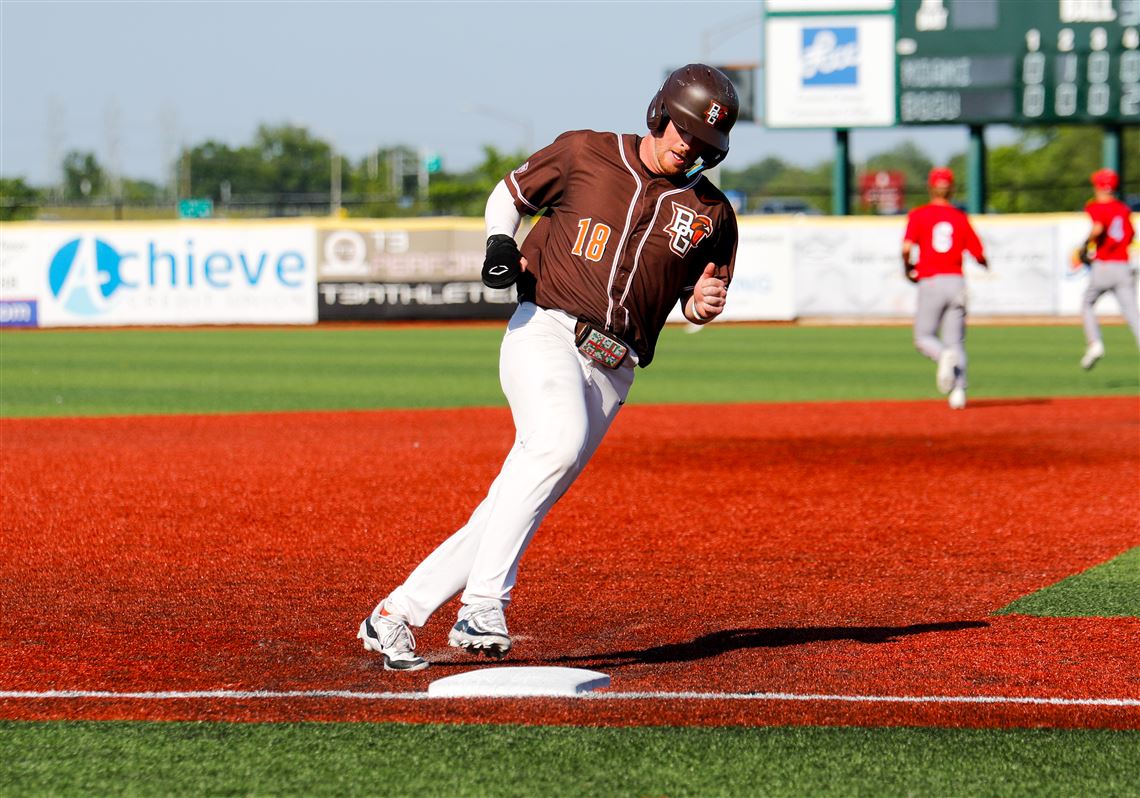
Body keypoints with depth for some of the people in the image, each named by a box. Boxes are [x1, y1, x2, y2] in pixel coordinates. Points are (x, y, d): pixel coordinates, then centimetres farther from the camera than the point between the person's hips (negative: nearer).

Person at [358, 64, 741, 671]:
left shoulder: (711, 213, 12)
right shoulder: (584, 153, 6)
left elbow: (696, 302, 21)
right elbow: (510, 191, 19)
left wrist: (704, 303, -3)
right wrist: (501, 242, -2)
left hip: (612, 369, 4)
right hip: (545, 331, -3)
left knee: (512, 507, -2)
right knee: (558, 438, -34)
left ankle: (395, 616, 8)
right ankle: (483, 603, -36)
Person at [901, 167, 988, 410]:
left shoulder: (918, 215, 0)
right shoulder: (961, 218, 7)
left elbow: (907, 248, -14)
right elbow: (979, 255, 5)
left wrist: (907, 268, 6)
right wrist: (986, 265, 28)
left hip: (930, 283, -3)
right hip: (956, 282, 3)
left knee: (924, 337, 9)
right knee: (956, 341, 7)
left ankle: (945, 356, -24)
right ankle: (959, 390, -11)